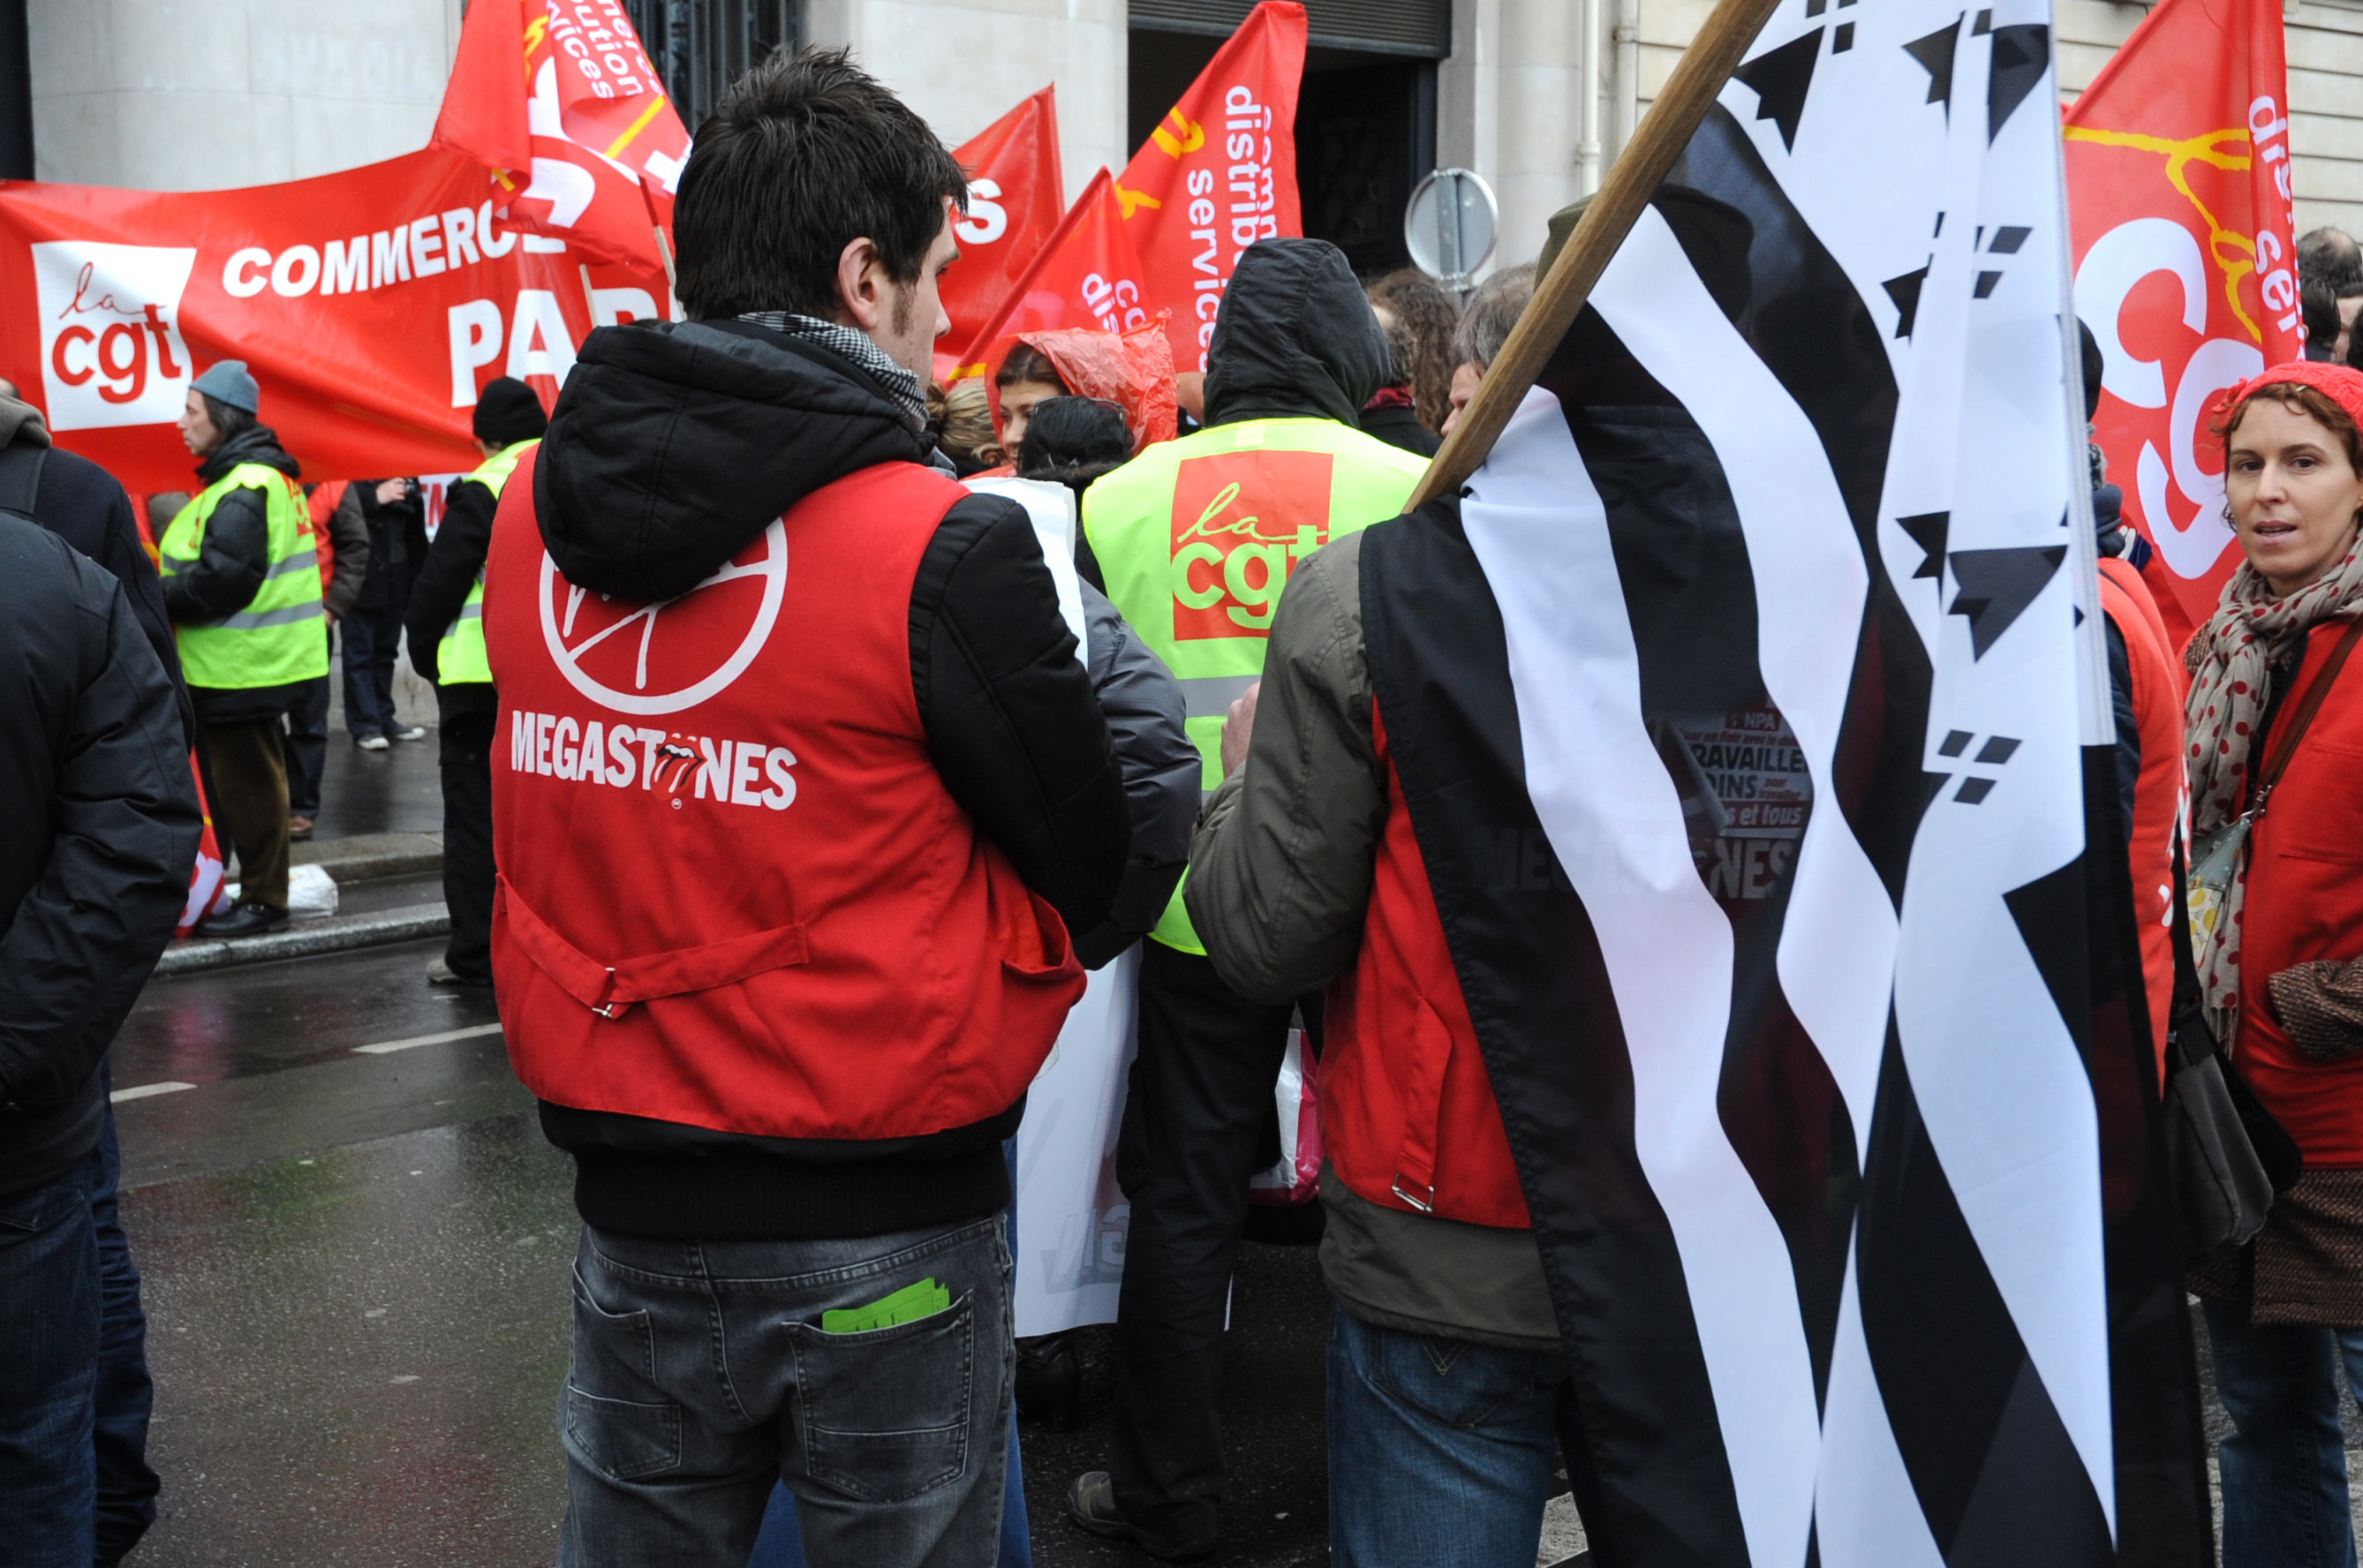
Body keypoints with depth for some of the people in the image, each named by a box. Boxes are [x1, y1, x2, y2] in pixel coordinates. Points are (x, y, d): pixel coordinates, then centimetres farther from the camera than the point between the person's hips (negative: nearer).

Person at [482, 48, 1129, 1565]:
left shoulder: (534, 515, -2)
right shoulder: (943, 550, -19)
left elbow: (594, 823, 8)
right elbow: (1091, 868, -9)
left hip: (634, 1207, 5)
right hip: (886, 1225, -4)